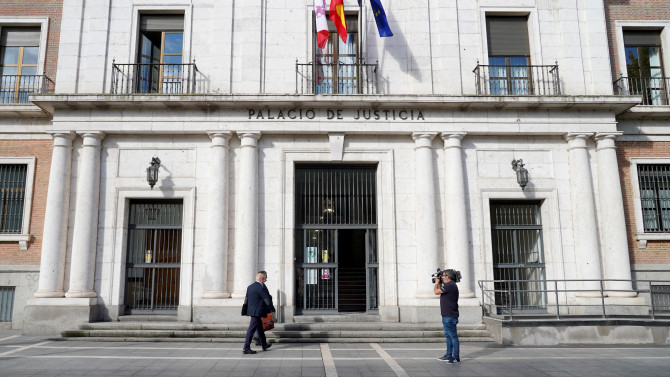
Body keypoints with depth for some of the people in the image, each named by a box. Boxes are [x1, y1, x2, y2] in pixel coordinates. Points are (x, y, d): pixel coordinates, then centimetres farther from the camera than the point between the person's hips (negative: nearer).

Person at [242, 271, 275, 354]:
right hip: (257, 312, -9)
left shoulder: (250, 287, 10)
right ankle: (246, 348, -3)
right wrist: (272, 309, -1)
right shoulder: (261, 287, -16)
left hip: (252, 311, 9)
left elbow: (246, 299, 16)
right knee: (251, 329, -6)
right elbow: (267, 300, -15)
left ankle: (264, 345, 32)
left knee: (260, 328, 20)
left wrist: (247, 310, 24)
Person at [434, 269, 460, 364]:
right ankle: (448, 355, 23)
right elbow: (440, 292, 26)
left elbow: (436, 292, -16)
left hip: (450, 316, -11)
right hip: (447, 315, 11)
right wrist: (439, 284, 19)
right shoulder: (450, 285, 16)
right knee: (448, 336, 16)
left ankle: (456, 357, -3)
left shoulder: (450, 285, -17)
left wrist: (436, 284, 1)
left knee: (453, 336, -6)